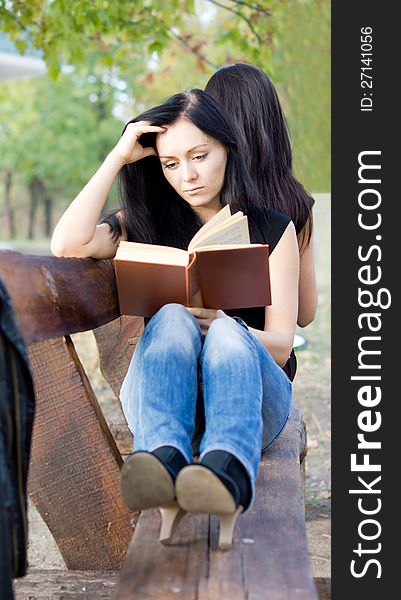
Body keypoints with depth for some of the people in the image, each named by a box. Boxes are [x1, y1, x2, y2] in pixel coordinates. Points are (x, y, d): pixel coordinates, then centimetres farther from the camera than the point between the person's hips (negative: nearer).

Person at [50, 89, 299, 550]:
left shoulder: (272, 230, 10)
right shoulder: (147, 223, 13)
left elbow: (281, 344, 2)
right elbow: (68, 245, -8)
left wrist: (223, 324, -19)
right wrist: (118, 157, -1)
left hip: (252, 393, 0)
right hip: (157, 393, 1)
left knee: (226, 333, -34)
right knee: (172, 316, -31)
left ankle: (229, 473, -64)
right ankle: (164, 462, -60)